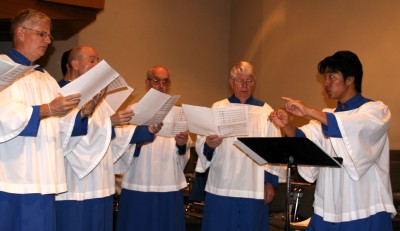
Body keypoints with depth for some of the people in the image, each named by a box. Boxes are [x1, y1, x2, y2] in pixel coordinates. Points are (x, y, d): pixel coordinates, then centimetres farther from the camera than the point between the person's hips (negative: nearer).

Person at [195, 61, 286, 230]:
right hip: (221, 188, 0)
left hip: (254, 190, 0)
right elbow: (201, 144, 0)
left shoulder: (265, 111, 6)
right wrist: (209, 145, -22)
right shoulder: (217, 108, 6)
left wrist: (271, 182, -3)